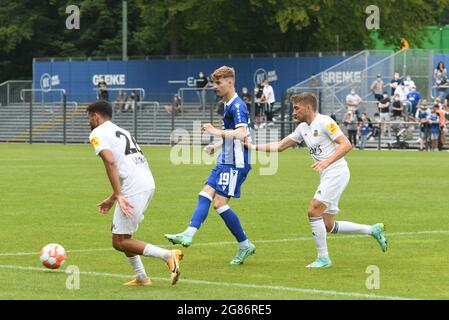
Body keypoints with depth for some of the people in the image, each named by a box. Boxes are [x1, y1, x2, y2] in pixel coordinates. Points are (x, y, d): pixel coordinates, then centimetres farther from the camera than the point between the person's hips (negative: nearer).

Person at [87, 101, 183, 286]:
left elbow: (110, 161, -15)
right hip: (148, 183, 9)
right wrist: (112, 199, 37)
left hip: (133, 189, -9)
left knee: (120, 242, -1)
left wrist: (118, 196, -19)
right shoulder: (121, 132, 28)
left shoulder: (97, 134, 1)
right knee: (121, 233, 22)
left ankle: (169, 256, -12)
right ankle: (141, 278, 17)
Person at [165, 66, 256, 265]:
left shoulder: (237, 106, -15)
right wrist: (216, 146, 19)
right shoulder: (229, 105, 16)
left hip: (235, 164, -10)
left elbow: (242, 133, -30)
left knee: (220, 203, -10)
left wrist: (218, 132, -35)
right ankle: (189, 234, -11)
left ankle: (245, 245, 1)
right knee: (205, 194, -1)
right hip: (225, 161, 10)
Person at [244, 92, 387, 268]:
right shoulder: (303, 128, 15)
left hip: (336, 173, -9)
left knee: (313, 211, -15)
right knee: (328, 225, 7)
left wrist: (327, 161, -29)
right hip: (327, 176, 9)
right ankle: (373, 230, 21)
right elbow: (280, 146, 20)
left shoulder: (324, 122, -11)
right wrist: (253, 146, 10)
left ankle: (323, 258, -6)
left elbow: (346, 144, -18)